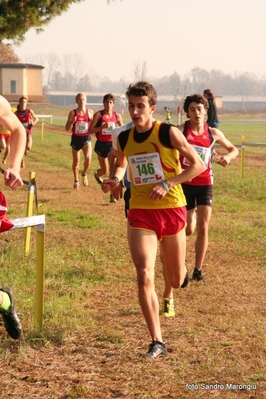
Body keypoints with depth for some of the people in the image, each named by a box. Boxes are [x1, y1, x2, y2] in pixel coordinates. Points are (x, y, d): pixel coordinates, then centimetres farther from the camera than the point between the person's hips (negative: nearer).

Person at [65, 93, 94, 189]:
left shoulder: (90, 112, -1)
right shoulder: (72, 113, -4)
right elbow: (67, 129, -2)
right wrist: (72, 122, -20)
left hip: (86, 138, -1)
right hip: (76, 138, 1)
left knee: (88, 158, -23)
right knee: (76, 161, 12)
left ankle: (84, 174, 6)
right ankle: (76, 181, 31)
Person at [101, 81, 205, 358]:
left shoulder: (168, 133, -11)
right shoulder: (124, 139, 2)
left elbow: (198, 165, -7)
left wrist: (167, 183, -19)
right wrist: (115, 179, 1)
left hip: (172, 210, -2)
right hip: (140, 213, 2)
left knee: (176, 281, 12)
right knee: (144, 276, -16)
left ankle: (178, 273, 53)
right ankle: (157, 343, -11)